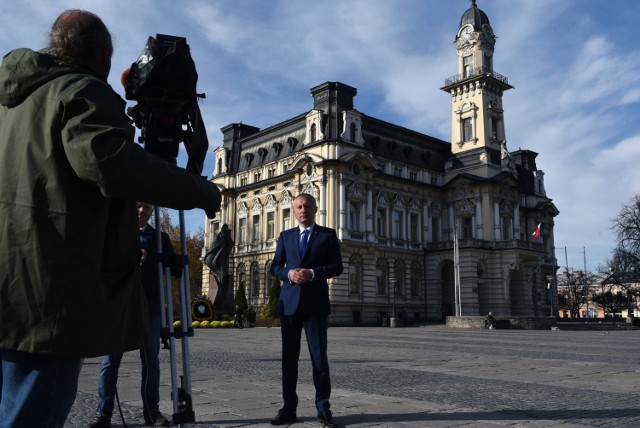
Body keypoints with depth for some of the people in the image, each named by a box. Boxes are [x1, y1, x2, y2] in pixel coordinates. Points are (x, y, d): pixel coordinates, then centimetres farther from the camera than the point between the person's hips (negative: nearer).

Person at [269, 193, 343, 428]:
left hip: (316, 303, -3)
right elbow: (275, 267, 11)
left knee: (319, 356, -2)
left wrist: (312, 273, -15)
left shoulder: (328, 235, 6)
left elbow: (337, 266, -1)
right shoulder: (285, 236, 15)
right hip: (289, 302, 3)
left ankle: (323, 408, 7)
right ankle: (288, 408, 13)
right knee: (289, 356, 5)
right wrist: (289, 274, -10)